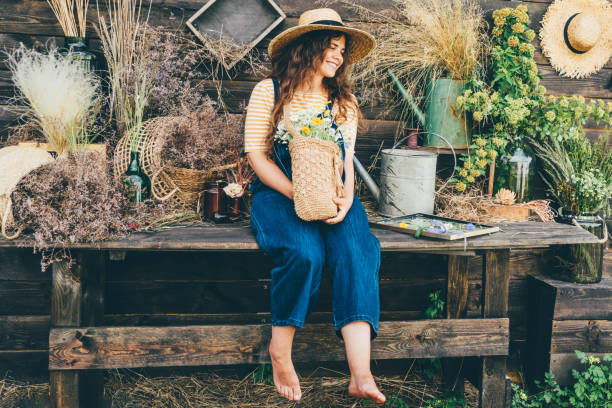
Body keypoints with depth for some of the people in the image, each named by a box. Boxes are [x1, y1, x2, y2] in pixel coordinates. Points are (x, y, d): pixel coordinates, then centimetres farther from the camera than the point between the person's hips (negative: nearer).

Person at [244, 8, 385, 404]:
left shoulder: (344, 101, 13)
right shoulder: (269, 91, 1)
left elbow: (347, 160, 9)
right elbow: (256, 153, -2)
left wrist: (345, 199, -13)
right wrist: (298, 194, -15)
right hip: (277, 194, -3)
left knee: (357, 252, -27)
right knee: (305, 252, -33)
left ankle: (361, 375, -33)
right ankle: (280, 352, -11)